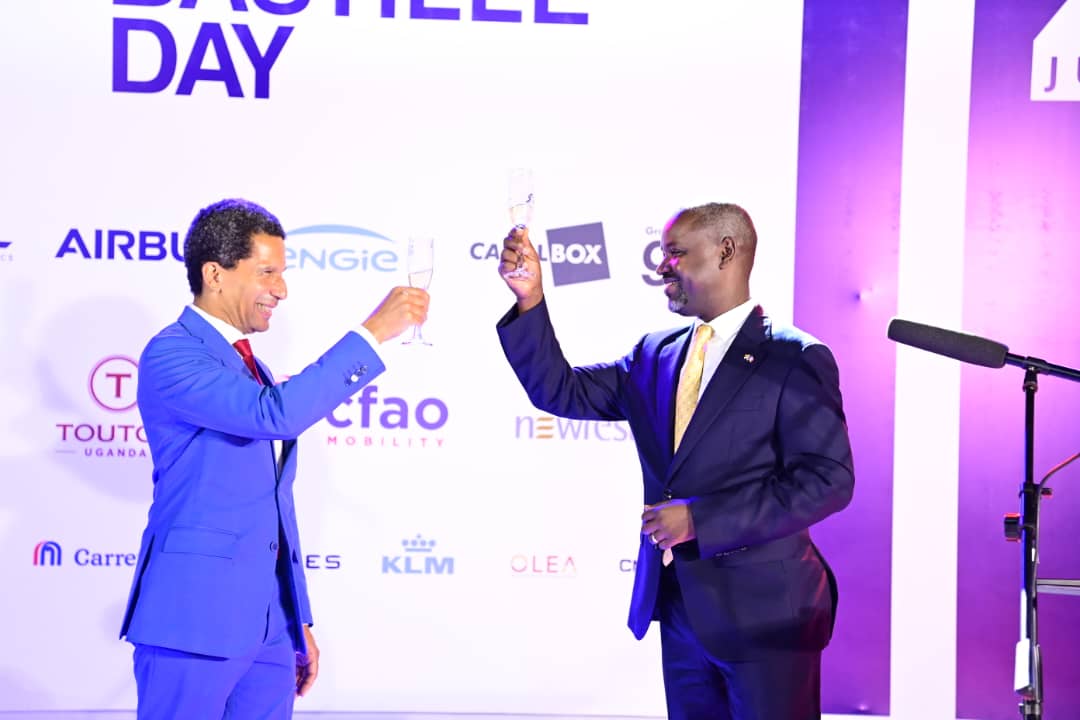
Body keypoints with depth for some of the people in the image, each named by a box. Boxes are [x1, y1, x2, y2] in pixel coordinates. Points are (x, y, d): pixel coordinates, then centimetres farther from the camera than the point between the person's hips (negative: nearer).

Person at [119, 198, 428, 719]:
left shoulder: (249, 366, 19)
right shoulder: (170, 354, -9)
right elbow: (277, 413, -25)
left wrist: (298, 623, 19)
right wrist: (373, 332, -21)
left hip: (268, 622, 8)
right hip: (195, 615, -8)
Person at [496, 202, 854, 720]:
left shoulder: (794, 359, -10)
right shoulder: (655, 354, 11)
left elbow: (829, 480, -16)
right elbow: (561, 391, 8)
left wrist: (701, 520, -19)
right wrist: (531, 301, -6)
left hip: (764, 613, -6)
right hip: (681, 610, 6)